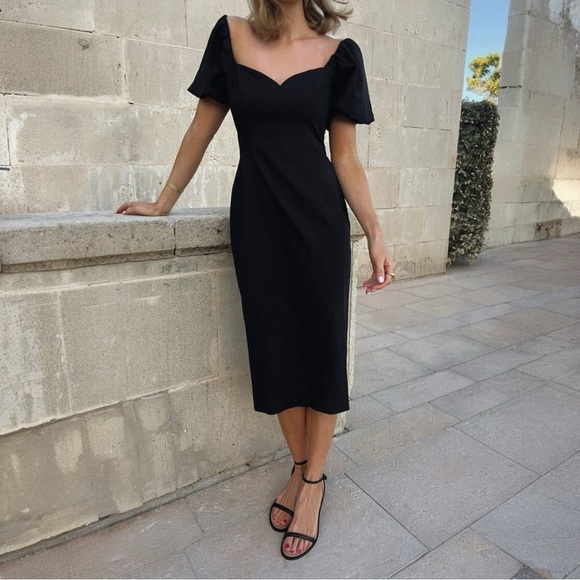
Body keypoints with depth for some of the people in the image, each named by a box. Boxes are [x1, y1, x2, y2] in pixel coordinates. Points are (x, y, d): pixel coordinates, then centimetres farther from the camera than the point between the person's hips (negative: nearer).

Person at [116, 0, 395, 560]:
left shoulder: (337, 55, 5)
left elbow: (346, 159, 3)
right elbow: (201, 130, 11)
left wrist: (375, 234, -5)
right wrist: (162, 204, 14)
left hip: (318, 219, 0)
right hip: (255, 217, 1)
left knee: (320, 344, 2)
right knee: (274, 345, 5)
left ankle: (314, 479, 22)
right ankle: (299, 465, 28)